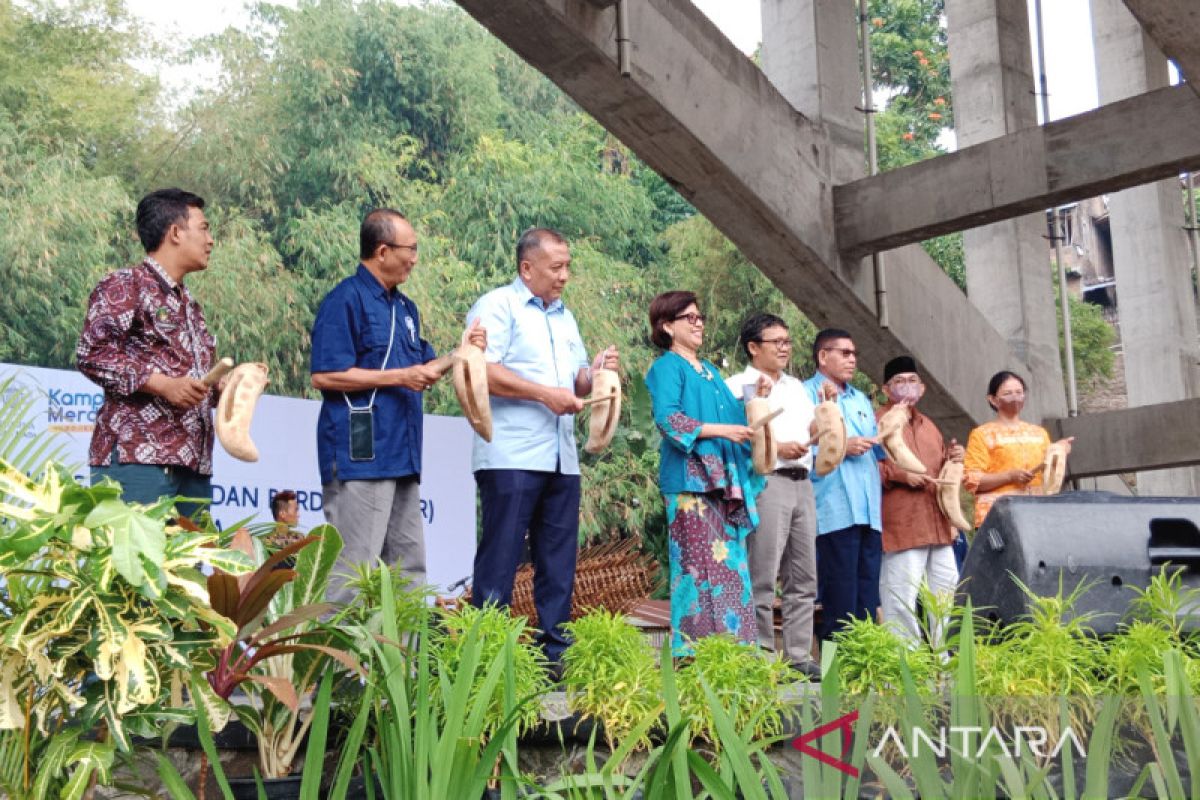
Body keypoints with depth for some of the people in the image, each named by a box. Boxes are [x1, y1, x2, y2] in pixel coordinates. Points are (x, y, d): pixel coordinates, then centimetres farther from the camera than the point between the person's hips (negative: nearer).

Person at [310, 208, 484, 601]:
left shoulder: (405, 307, 18)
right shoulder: (345, 300, -8)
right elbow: (324, 376, -15)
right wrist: (399, 377, -14)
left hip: (402, 456, 9)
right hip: (360, 457, -9)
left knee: (409, 567, 12)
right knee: (354, 569, -7)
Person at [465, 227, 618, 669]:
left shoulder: (566, 317, 23)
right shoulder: (497, 306, -1)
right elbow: (481, 370, -14)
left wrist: (594, 373, 4)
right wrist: (546, 394, -15)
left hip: (562, 460, 8)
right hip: (510, 457, -7)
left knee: (558, 565, 9)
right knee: (500, 560, -6)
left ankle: (555, 655, 15)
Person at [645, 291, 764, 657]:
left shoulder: (709, 371, 26)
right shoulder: (667, 367, 2)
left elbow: (734, 413, 24)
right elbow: (667, 417, -13)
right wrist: (721, 430, -17)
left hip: (724, 478, 8)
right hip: (691, 479, -8)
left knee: (732, 564, 4)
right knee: (700, 567, -12)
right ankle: (693, 653, -9)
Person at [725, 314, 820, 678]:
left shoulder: (796, 386, 22)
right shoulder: (738, 385, -1)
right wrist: (776, 448, -17)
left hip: (802, 481, 8)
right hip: (766, 481, -8)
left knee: (804, 576, 7)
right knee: (763, 576, -7)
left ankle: (799, 655, 13)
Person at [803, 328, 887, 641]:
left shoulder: (861, 399, 26)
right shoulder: (806, 393, 1)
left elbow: (878, 450, 29)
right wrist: (840, 446, -13)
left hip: (868, 510, 7)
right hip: (835, 510, -7)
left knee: (868, 598, 8)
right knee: (840, 600, -8)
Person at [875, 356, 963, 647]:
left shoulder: (928, 426, 24)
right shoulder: (878, 422, -1)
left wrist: (953, 459, 15)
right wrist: (899, 474, -19)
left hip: (937, 524, 8)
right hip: (901, 525, -8)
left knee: (946, 586, 9)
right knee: (901, 594, -10)